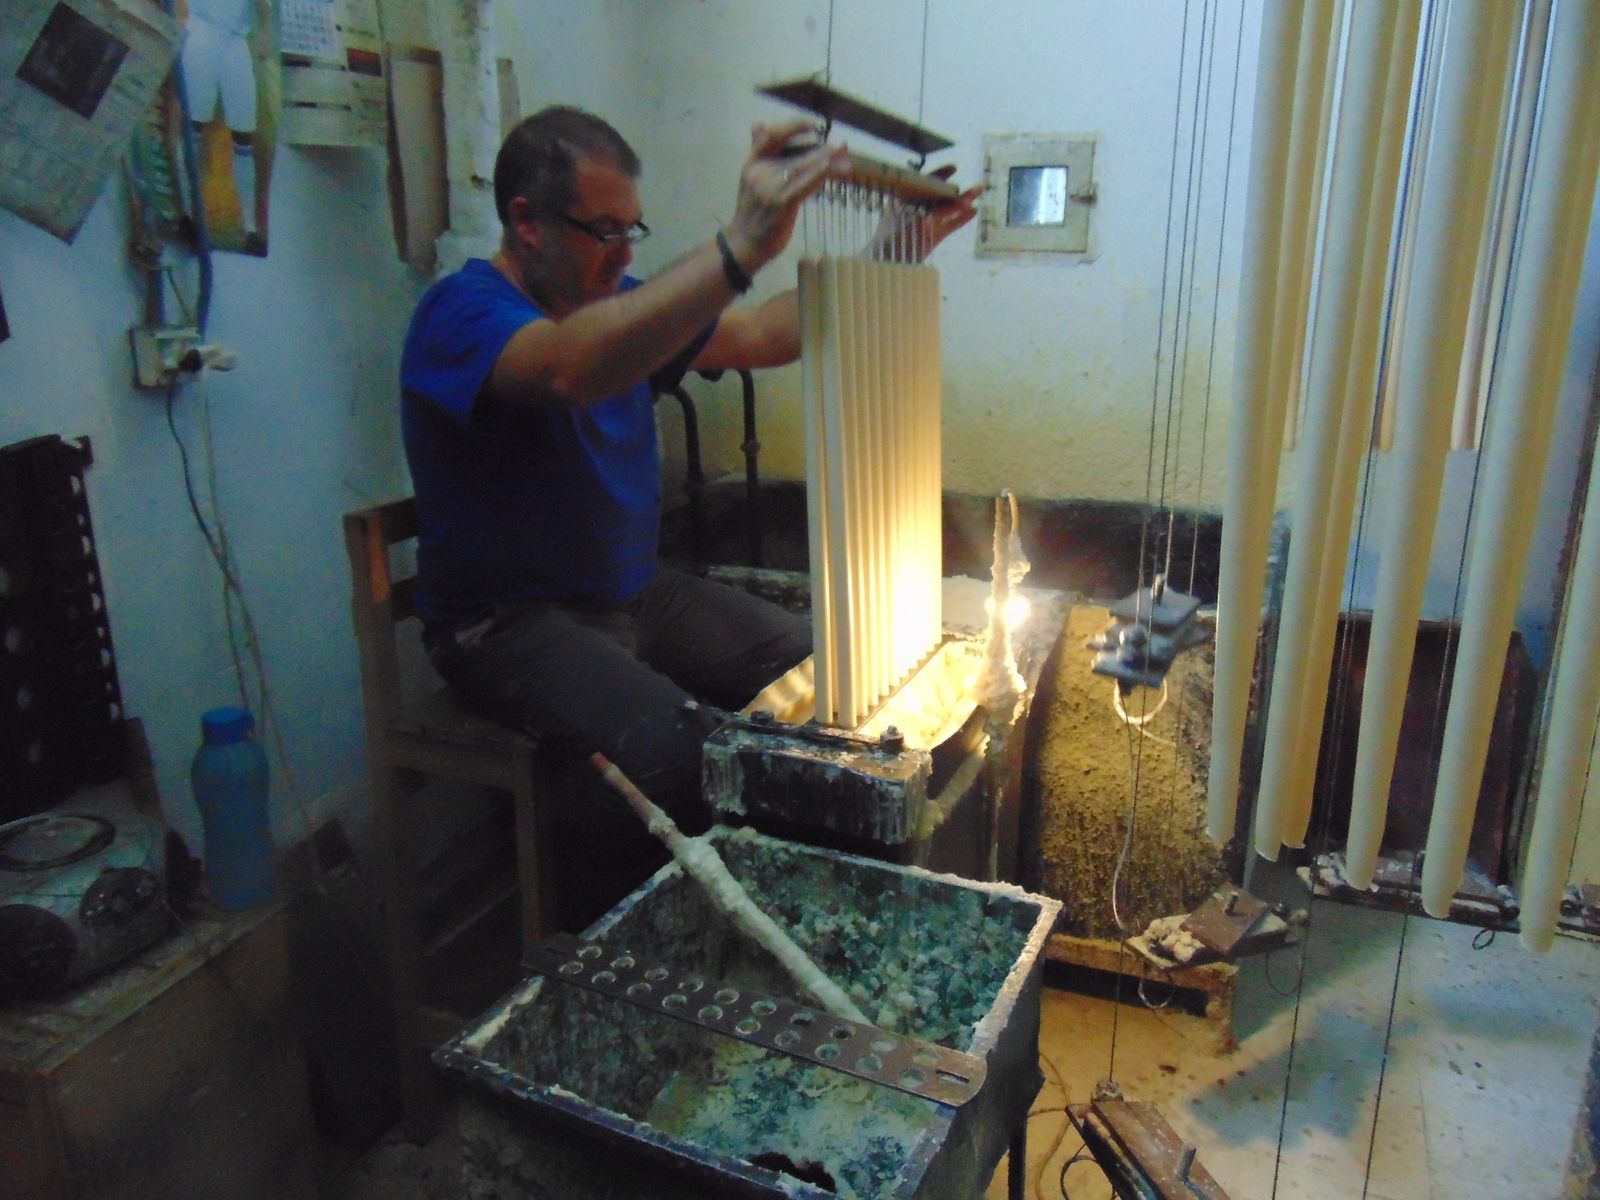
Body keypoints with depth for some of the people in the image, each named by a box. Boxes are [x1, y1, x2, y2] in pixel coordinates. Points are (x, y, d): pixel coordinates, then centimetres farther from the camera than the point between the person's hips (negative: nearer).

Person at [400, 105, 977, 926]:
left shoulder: (621, 305, 9)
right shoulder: (462, 313, -16)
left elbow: (765, 335, 7)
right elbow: (573, 369, -39)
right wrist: (739, 249, -48)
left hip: (635, 591, 8)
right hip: (507, 621, -7)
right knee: (664, 743, -33)